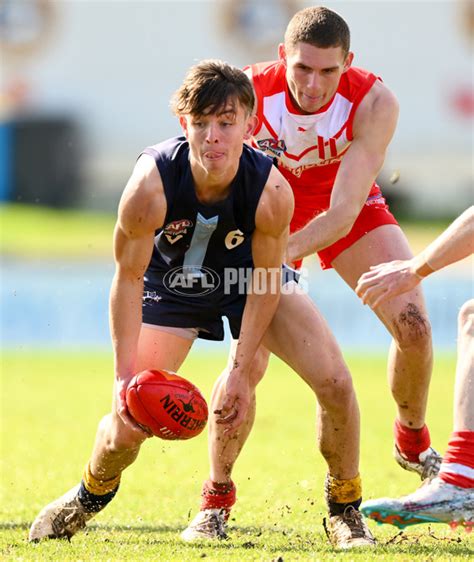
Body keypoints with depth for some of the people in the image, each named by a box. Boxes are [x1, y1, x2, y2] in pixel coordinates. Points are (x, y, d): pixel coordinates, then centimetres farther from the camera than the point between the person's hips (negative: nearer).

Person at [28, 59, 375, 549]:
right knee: (128, 422, -8)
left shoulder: (272, 191, -33)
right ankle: (90, 495, 29)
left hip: (248, 279, 1)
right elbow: (128, 277, -22)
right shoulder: (150, 187, -36)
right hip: (173, 284, -1)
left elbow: (266, 281, -17)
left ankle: (346, 511, 6)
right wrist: (125, 376, -24)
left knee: (334, 383, -17)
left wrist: (242, 371, -17)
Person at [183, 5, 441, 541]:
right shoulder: (250, 93, -32)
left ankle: (413, 441, 16)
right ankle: (215, 497, 0)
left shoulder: (374, 103, -31)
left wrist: (279, 253, -49)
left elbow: (342, 212, -34)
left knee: (412, 323, -14)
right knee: (248, 357, -16)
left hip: (347, 210, 1)